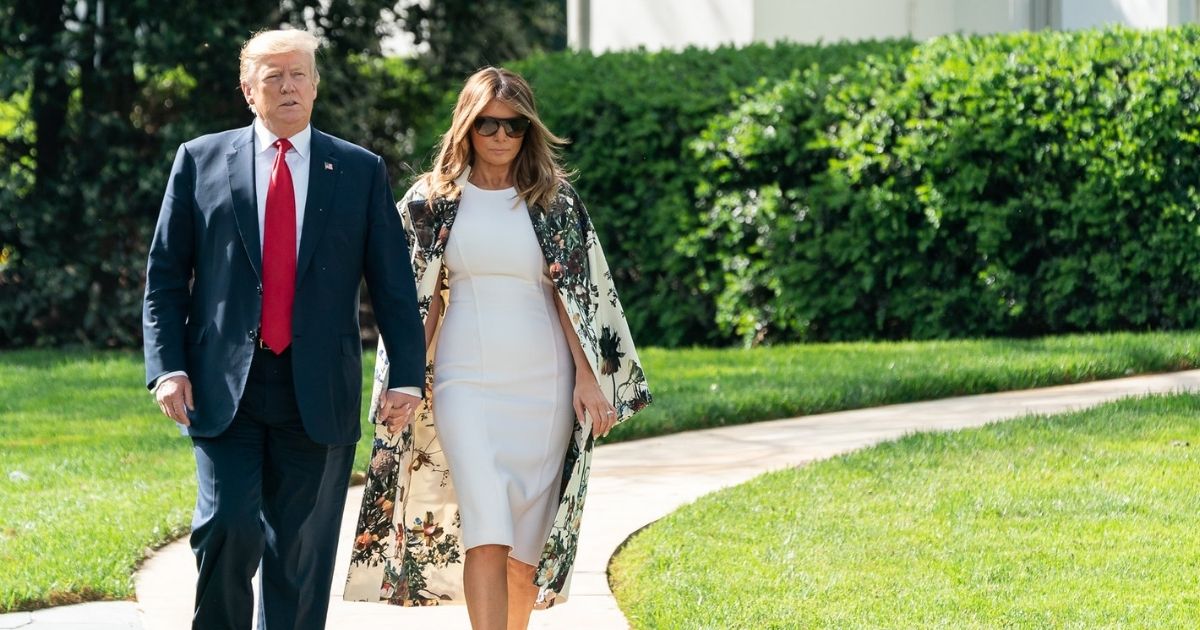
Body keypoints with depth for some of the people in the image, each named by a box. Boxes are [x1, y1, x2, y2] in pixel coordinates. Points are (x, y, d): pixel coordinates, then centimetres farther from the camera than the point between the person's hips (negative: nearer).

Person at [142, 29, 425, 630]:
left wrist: (406, 376, -4)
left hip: (318, 394, 1)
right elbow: (165, 274, 7)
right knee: (229, 525, -15)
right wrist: (167, 367, -5)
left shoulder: (361, 171, 8)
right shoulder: (201, 160, 7)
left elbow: (394, 283, 6)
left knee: (301, 555, 3)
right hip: (224, 388, -1)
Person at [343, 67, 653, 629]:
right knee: (486, 533, -14)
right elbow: (420, 299, 7)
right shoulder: (432, 201, 5)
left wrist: (589, 377, -4)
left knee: (526, 538, 5)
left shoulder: (554, 200, 5)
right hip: (464, 383, -1)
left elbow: (575, 294, 4)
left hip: (542, 382, 2)